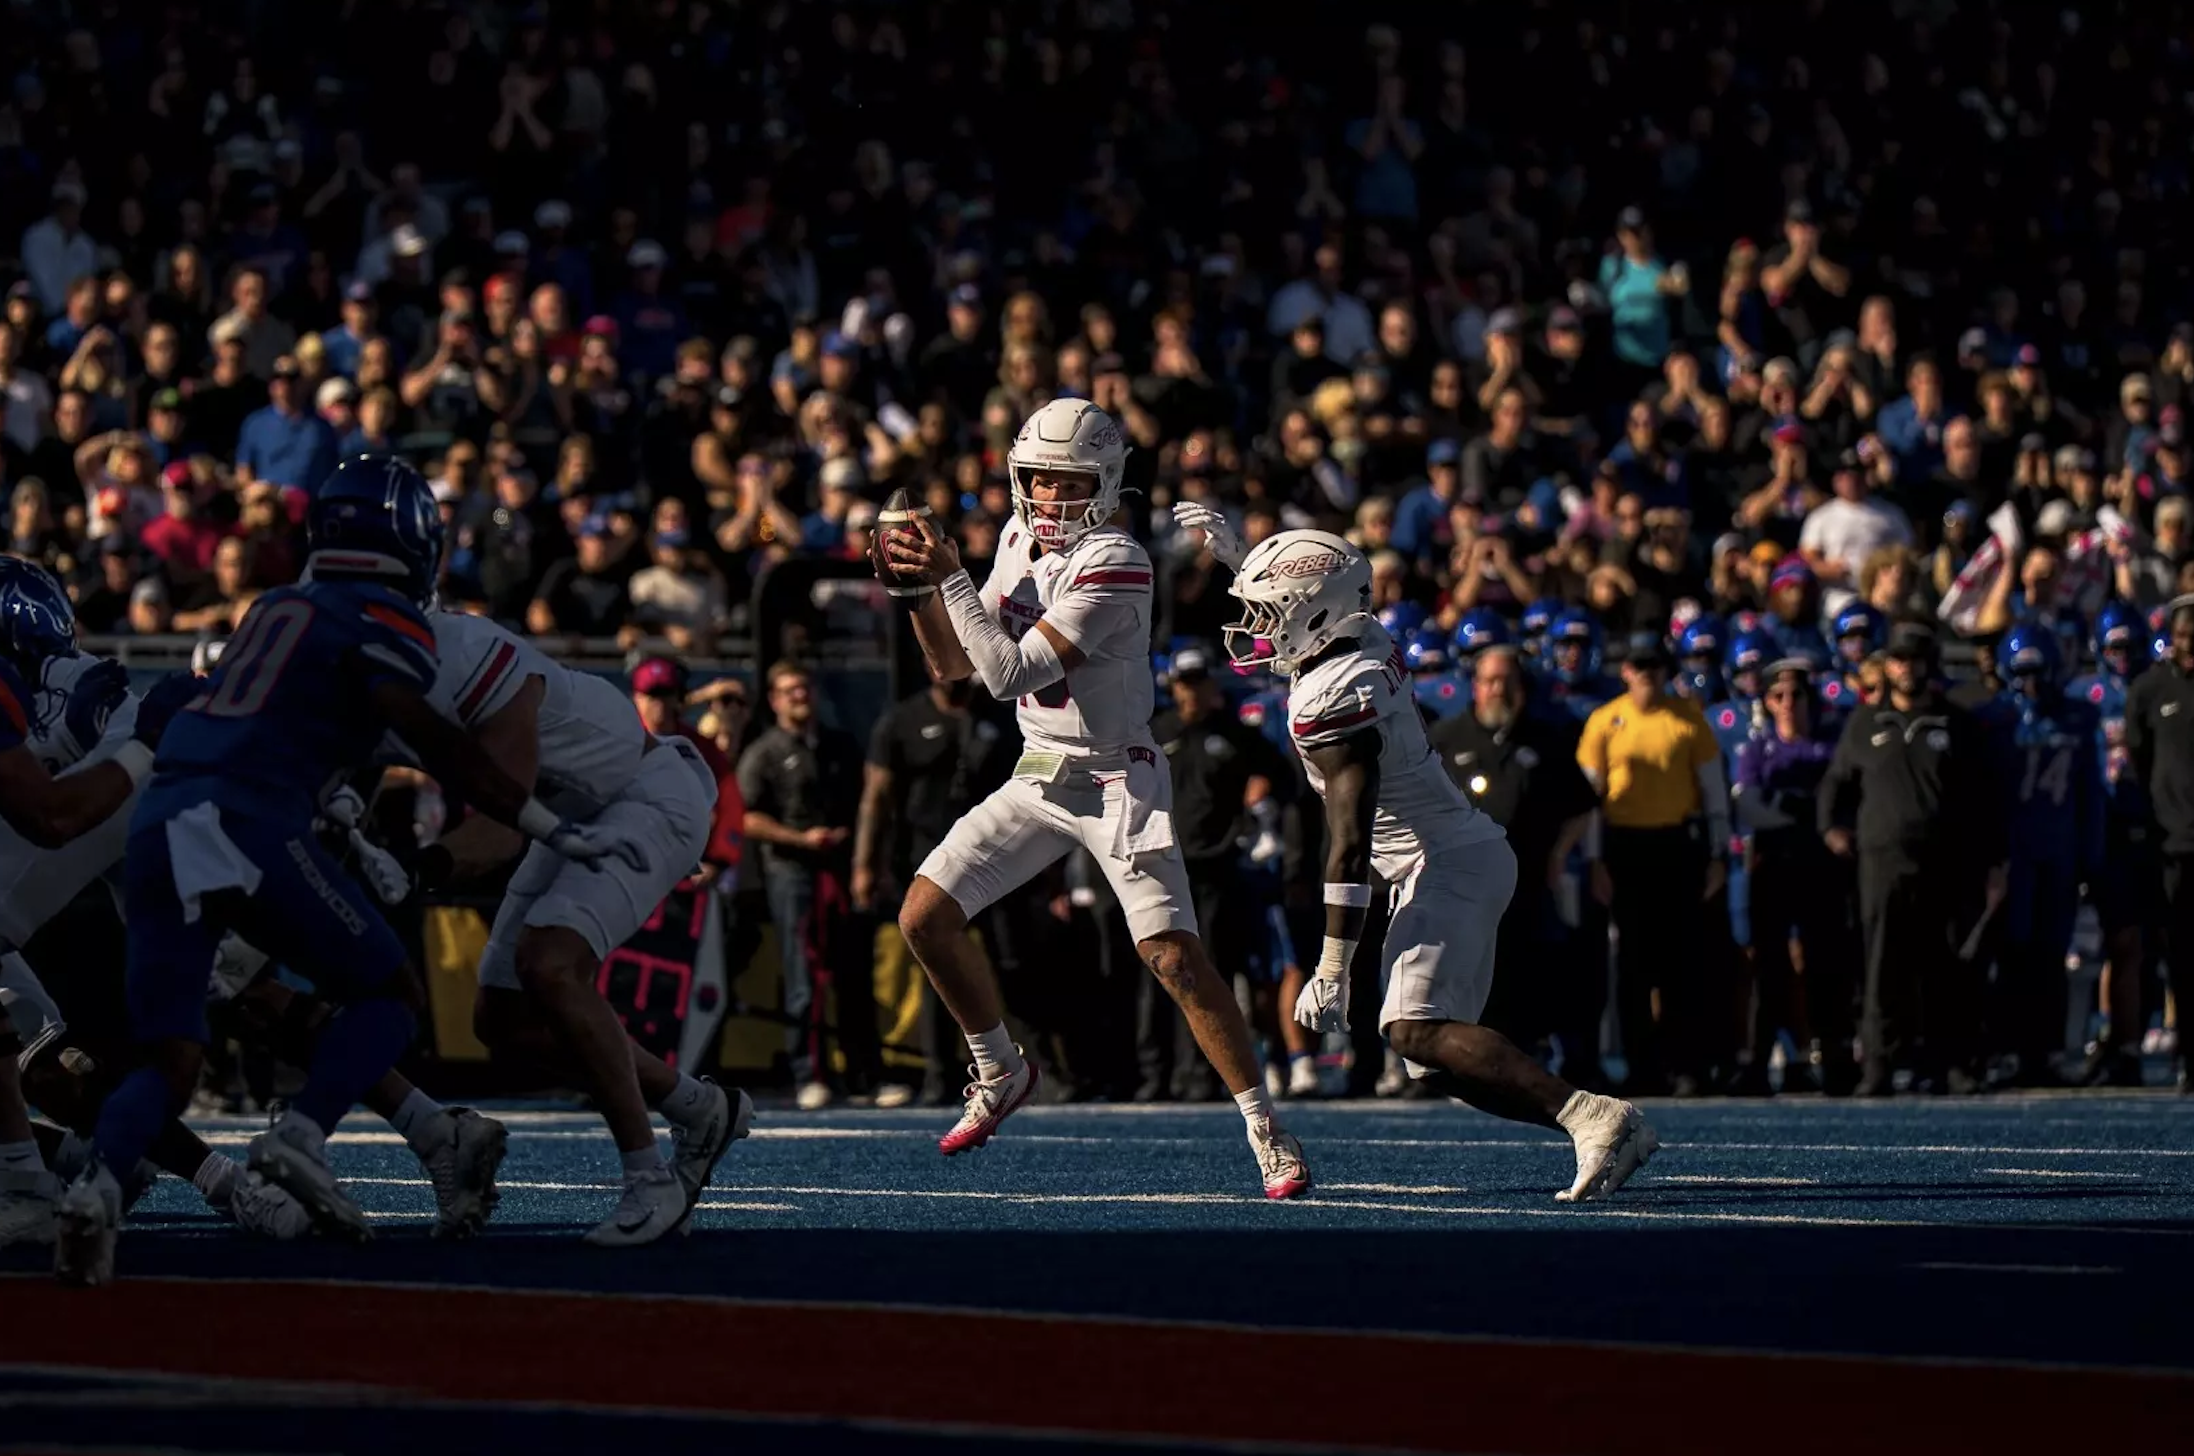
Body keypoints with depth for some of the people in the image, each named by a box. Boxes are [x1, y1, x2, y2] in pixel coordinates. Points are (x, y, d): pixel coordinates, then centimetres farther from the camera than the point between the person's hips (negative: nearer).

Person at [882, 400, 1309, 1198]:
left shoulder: (1113, 564, -21)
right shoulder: (1022, 540, 4)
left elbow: (1013, 674, -27)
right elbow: (953, 664, 9)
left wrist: (950, 578, -26)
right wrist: (917, 587, -6)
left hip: (1117, 781, -7)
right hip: (1039, 776, 7)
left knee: (1174, 958, -16)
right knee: (923, 918, 2)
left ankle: (1267, 1133, -8)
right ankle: (1001, 1073, 24)